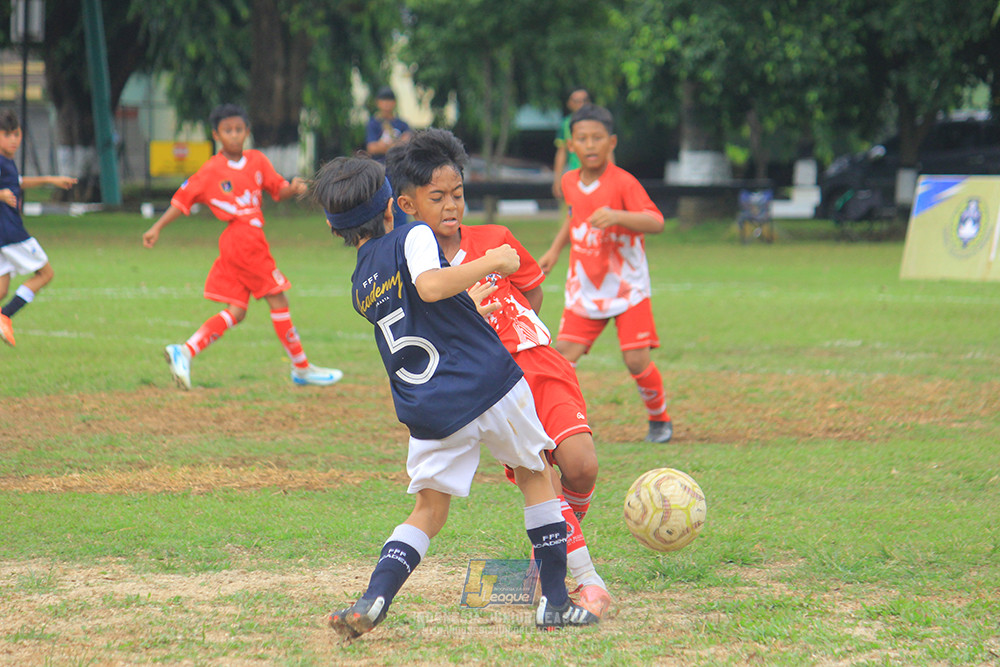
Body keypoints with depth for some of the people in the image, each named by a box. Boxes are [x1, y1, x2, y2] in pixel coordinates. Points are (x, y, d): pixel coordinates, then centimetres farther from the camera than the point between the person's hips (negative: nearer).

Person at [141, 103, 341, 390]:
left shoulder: (257, 160, 11)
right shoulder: (212, 170, -6)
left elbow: (277, 188, 14)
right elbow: (183, 199, -4)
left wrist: (294, 188, -8)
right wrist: (157, 228, -9)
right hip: (243, 240, -7)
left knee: (236, 311, 7)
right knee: (277, 300, -2)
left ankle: (185, 352, 3)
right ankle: (301, 368, 6)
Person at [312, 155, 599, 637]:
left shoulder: (360, 286, 16)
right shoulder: (413, 237, -2)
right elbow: (430, 286, -23)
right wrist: (493, 261, -13)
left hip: (429, 412, 4)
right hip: (490, 382, -4)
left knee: (429, 511, 13)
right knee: (535, 476, 18)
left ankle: (372, 601, -11)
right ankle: (554, 602, 17)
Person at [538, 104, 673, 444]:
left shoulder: (623, 183, -17)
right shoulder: (570, 182, 3)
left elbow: (656, 222, -29)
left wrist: (617, 216, -44)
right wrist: (555, 249, 18)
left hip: (627, 287, -5)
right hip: (584, 287, 5)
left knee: (636, 360, -8)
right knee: (563, 354, -7)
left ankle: (659, 418, 16)